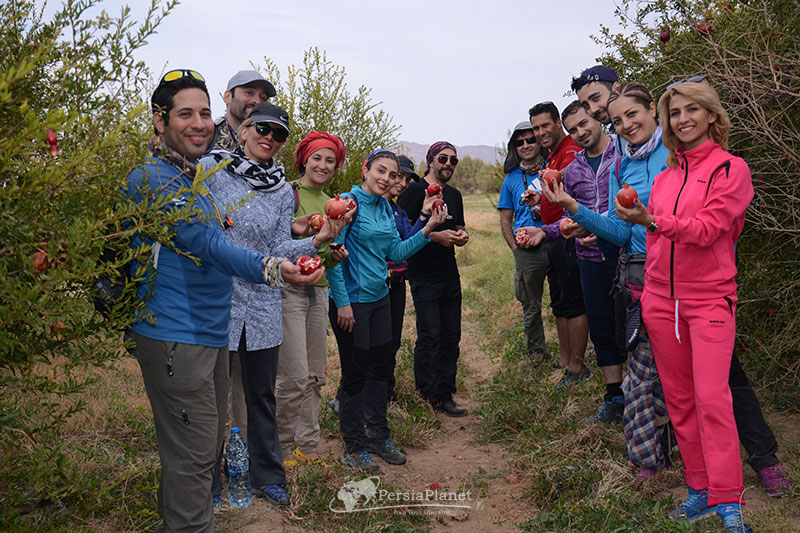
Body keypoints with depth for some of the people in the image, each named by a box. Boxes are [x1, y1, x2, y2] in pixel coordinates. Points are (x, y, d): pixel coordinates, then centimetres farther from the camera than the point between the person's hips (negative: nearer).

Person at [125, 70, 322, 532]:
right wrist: (268, 268, -38)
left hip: (212, 332, 10)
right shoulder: (154, 178, -15)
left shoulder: (194, 177, 16)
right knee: (193, 453, -5)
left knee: (208, 444, 18)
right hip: (175, 335, -10)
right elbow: (208, 245, -26)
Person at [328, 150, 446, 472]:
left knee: (381, 367, 13)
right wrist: (342, 303, -18)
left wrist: (428, 229, 1)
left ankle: (378, 436, 29)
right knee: (355, 373, 2)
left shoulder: (386, 208, 10)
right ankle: (354, 447, 16)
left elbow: (396, 252, 11)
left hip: (379, 298, 7)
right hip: (352, 300, -7)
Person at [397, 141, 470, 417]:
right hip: (424, 277, -7)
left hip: (450, 275, 7)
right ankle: (427, 395, 3)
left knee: (451, 336, 6)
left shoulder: (454, 195, 17)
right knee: (430, 336, -8)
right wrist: (435, 236, -19)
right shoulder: (415, 191, -5)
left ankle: (444, 394, 15)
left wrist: (462, 236, 2)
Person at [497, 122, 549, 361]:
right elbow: (505, 221, 13)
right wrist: (516, 248, 1)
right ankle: (536, 357, 23)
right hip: (527, 250, 1)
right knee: (531, 308, 8)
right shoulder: (511, 179, 12)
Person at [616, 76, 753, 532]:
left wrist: (652, 220, -26)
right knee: (679, 399, 6)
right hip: (662, 300, 5)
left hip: (709, 298, -5)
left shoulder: (732, 169, -1)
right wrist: (649, 289, 14)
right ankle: (700, 489, 16)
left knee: (712, 398, -12)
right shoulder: (665, 177, 14)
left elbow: (708, 228, -15)